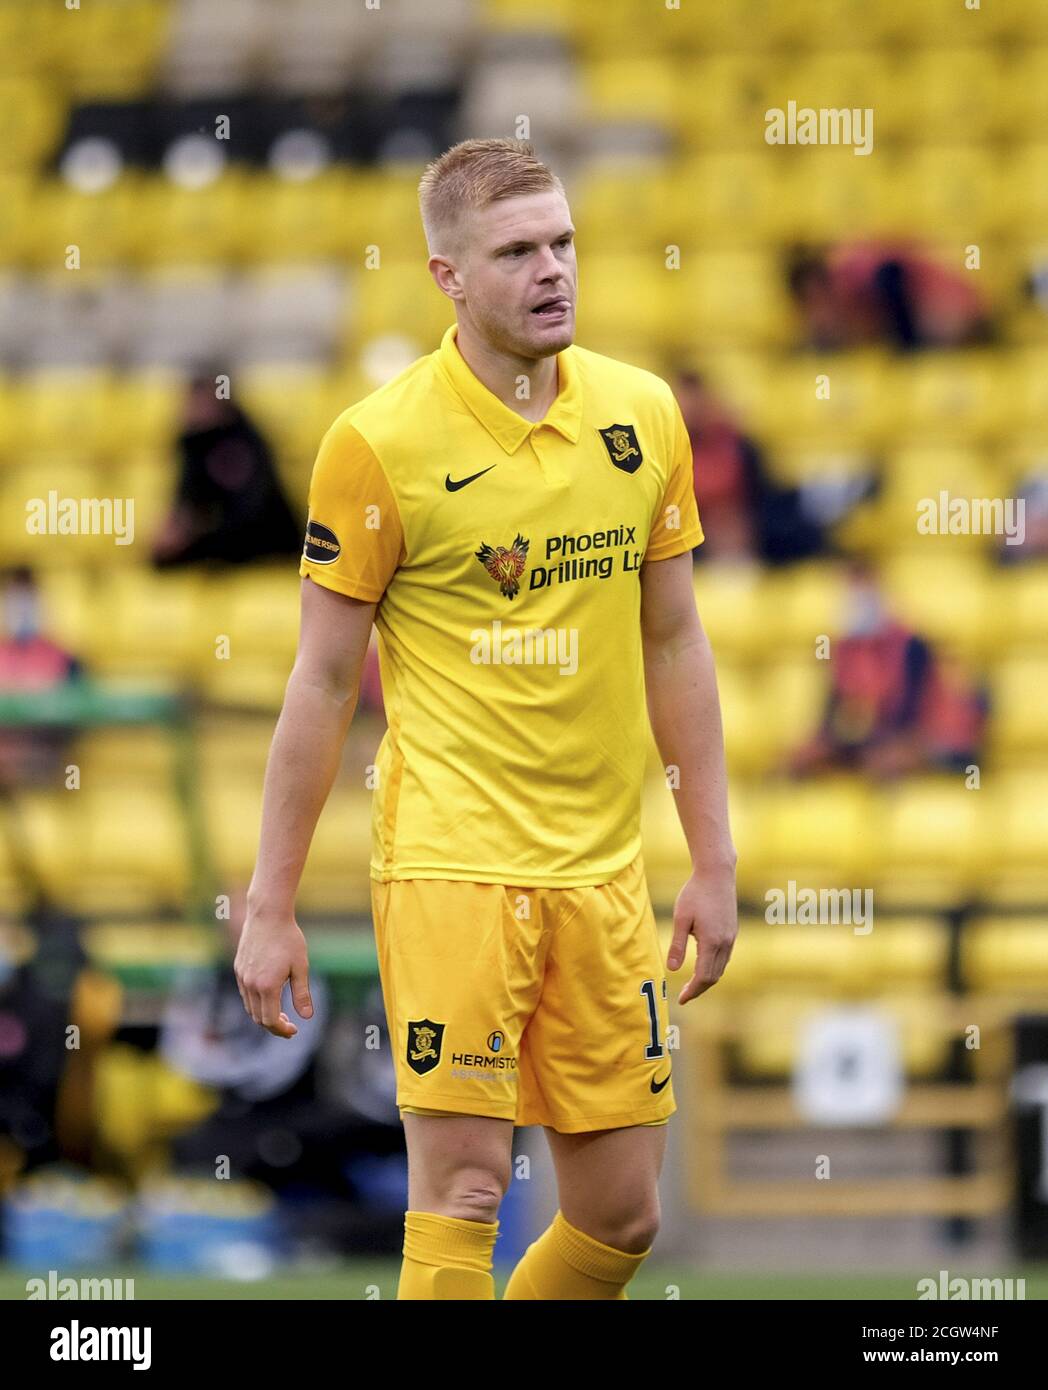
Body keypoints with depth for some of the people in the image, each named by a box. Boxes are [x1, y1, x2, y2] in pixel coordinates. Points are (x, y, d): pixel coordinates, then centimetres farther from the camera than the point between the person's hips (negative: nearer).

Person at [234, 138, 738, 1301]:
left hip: (602, 868, 5)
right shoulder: (378, 443, -7)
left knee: (621, 1219, 6)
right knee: (462, 1186, -12)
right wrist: (270, 908, -2)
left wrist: (713, 864, 12)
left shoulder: (642, 415, 6)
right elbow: (322, 681, -2)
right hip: (450, 860, -5)